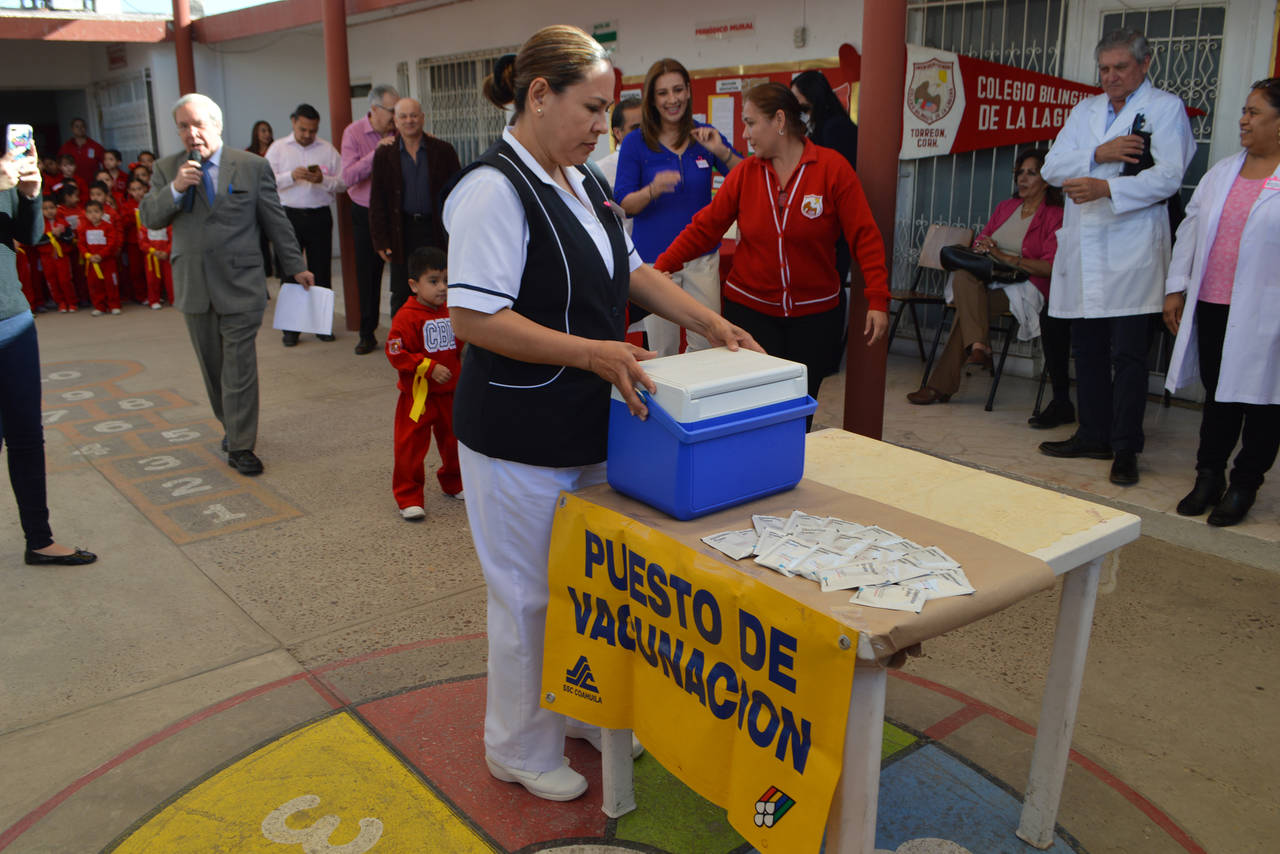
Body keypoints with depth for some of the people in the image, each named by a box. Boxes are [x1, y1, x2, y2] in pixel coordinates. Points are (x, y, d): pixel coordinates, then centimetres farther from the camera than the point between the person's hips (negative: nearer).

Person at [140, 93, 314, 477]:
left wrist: (296, 267, 7)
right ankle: (232, 426, 31)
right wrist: (175, 189, -16)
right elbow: (149, 218, 0)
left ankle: (240, 446, 2)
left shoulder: (253, 166, 1)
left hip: (240, 283, -3)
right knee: (212, 367, 13)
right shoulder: (167, 169, 7)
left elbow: (276, 221, 5)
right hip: (193, 285, 3)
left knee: (240, 368, -4)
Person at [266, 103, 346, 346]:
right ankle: (290, 327, 7)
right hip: (290, 216, -1)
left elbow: (342, 182, 5)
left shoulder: (327, 149, 9)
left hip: (320, 216, 1)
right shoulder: (278, 148, 6)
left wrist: (323, 180, -14)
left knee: (321, 273, 5)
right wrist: (291, 176, -18)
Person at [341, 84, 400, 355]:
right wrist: (376, 153, -22)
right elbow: (348, 177, -15)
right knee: (367, 275, 6)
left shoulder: (399, 134, -2)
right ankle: (367, 334, 18)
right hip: (366, 213, 0)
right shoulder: (354, 133, -5)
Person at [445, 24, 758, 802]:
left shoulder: (583, 181, 10)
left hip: (588, 428, 9)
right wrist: (591, 352, -26)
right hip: (520, 438, -8)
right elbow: (474, 318, -24)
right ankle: (520, 748, 29)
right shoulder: (495, 189, -18)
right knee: (528, 593, 7)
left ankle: (582, 710, 41)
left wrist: (710, 323, 9)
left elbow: (632, 269, 19)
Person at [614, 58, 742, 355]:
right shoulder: (635, 143, -2)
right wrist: (653, 190, -26)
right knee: (662, 352, 3)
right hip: (655, 257, -2)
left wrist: (722, 152, -14)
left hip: (703, 257, 2)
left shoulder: (706, 136, 5)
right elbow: (624, 204, -6)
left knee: (707, 346, 1)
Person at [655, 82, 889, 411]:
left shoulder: (832, 168, -6)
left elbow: (865, 236, -9)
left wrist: (878, 301, -15)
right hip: (750, 308, 1)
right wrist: (660, 268, -9)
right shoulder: (745, 174, 2)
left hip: (815, 313, -1)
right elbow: (704, 228, 0)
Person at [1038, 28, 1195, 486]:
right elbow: (1052, 168, 6)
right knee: (1088, 352, 10)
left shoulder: (1166, 108, 3)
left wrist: (1106, 187, -22)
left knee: (1127, 355, -4)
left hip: (1132, 252, -5)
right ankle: (1093, 436, 22)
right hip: (1083, 251, 5)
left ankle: (1125, 449, 3)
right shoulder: (1085, 110, 18)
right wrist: (1098, 154, -10)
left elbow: (1167, 176, -10)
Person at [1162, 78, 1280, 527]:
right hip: (1213, 306, 5)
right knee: (1218, 396, 13)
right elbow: (1190, 229, 16)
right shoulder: (1221, 172, 13)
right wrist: (1176, 287, 12)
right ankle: (1209, 477, 24)